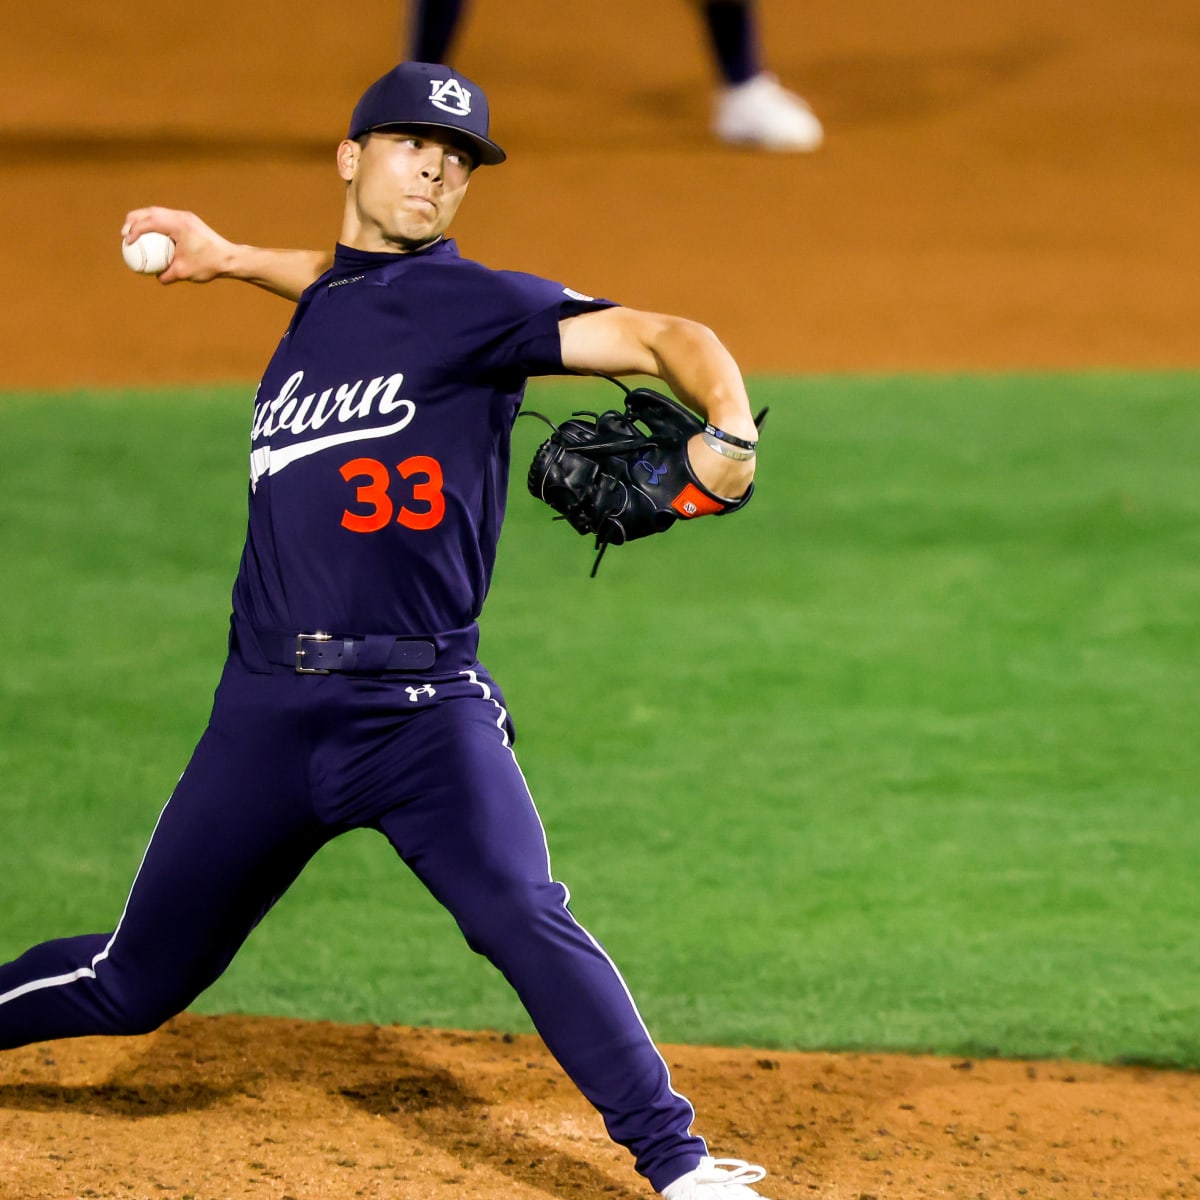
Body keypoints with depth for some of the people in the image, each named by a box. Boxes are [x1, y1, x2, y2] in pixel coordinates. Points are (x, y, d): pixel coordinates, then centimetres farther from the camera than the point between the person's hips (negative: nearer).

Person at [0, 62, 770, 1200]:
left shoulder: (474, 303, -2)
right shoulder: (319, 301, 16)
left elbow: (661, 338, -14)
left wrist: (726, 431, -32)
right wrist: (229, 259, 39)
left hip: (422, 710, -5)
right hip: (268, 710, 5)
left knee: (525, 923, -24)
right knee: (132, 986, 12)